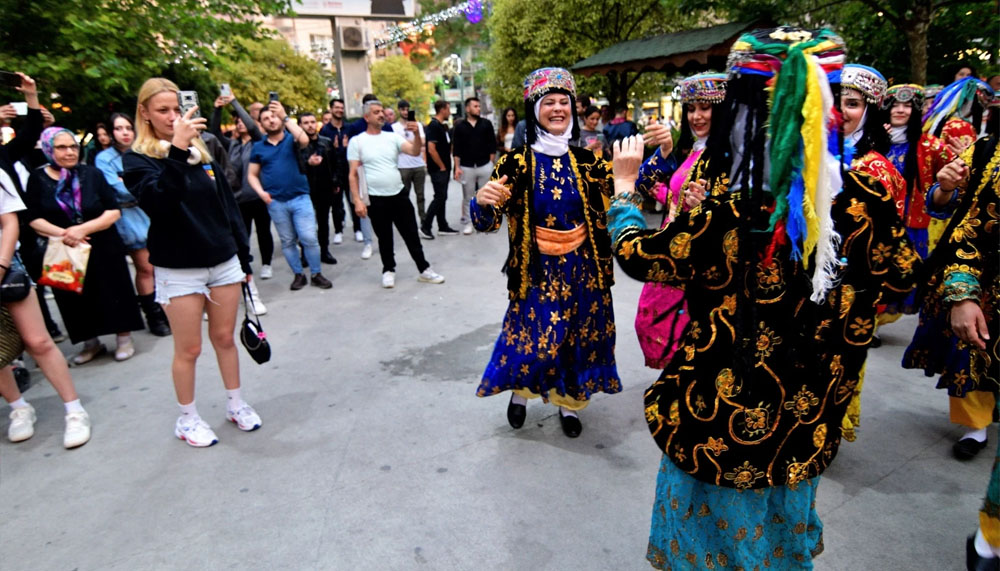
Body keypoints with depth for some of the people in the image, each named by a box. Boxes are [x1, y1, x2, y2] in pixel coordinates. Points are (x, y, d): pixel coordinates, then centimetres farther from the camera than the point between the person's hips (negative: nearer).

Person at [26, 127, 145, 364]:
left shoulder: (92, 174, -1)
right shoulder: (37, 180, 0)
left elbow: (113, 211, -7)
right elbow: (33, 219, -1)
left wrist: (83, 229, -18)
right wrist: (61, 233, -18)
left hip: (103, 248, -1)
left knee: (114, 294, 3)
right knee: (77, 299, 10)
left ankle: (124, 338, 18)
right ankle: (91, 343, 27)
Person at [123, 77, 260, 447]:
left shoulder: (202, 152, 10)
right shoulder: (137, 159, -4)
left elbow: (229, 207, 12)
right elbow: (157, 202, -25)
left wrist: (245, 258, 12)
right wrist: (176, 152, -34)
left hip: (223, 262, 4)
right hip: (178, 270, -4)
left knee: (224, 338, 12)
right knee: (189, 349, 5)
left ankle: (236, 404, 28)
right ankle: (187, 418, 23)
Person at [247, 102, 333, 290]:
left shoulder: (291, 139, 2)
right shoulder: (258, 147, 8)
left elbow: (304, 140, -22)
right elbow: (252, 175, 11)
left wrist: (285, 116, -22)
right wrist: (261, 192, -7)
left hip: (300, 197, -2)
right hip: (275, 202, 3)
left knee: (309, 238, -7)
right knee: (287, 241, 10)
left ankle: (316, 274, 7)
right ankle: (298, 274, 21)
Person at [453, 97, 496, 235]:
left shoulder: (486, 124, 5)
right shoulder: (460, 126, 3)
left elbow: (492, 145, 5)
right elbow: (456, 149, 2)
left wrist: (491, 164, -1)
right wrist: (457, 167, -4)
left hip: (485, 166, 1)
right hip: (466, 167, 0)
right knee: (467, 197, 5)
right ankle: (467, 223, 13)